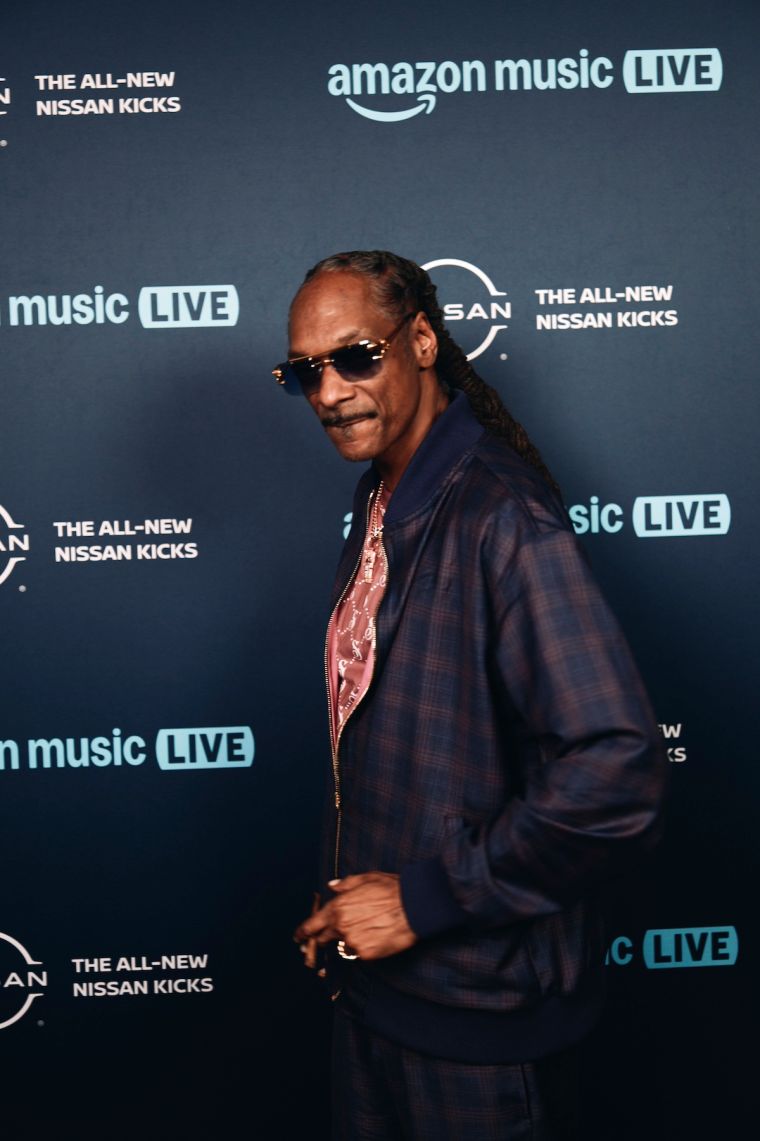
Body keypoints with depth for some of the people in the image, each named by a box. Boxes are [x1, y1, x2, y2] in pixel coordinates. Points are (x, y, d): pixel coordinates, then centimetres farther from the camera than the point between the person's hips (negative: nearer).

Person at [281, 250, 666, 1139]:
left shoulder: (503, 516, -24)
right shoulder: (380, 504, 6)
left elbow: (615, 773, -32)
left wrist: (424, 900, -22)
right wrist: (350, 905, 10)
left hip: (477, 1000, -8)